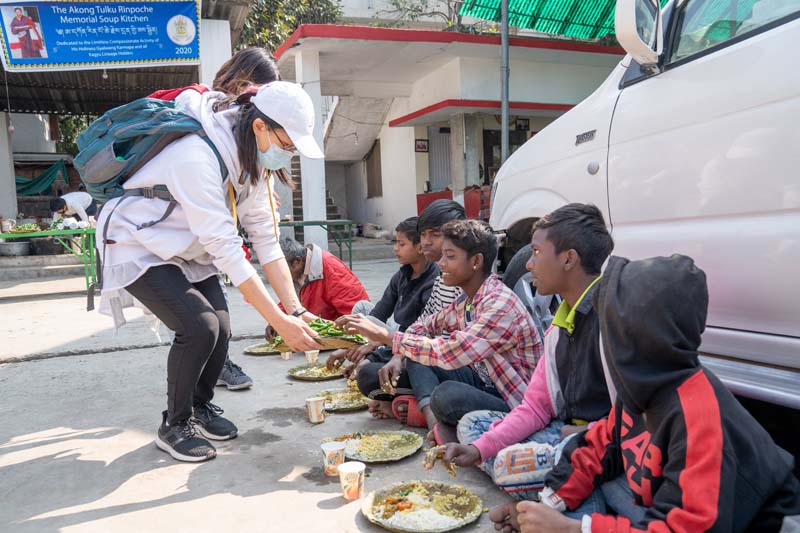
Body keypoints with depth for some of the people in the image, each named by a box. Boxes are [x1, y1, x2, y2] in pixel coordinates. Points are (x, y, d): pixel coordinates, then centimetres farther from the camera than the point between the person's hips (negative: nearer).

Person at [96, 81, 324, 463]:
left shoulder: (252, 158, -8)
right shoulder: (198, 156, -35)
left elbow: (265, 238, -9)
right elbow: (226, 250, -37)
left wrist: (296, 310, -15)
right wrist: (280, 322, -35)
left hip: (187, 250, 7)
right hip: (139, 248, -7)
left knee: (220, 329, -6)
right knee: (199, 327, -22)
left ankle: (201, 407, 23)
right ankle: (174, 426, 2)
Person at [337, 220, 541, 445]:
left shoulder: (501, 304, -24)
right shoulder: (466, 300, 4)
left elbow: (451, 353, -32)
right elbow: (427, 325, 17)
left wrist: (385, 336, -27)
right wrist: (398, 356, -3)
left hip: (514, 406, -9)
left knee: (447, 395, -36)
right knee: (416, 357, 1)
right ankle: (436, 424, -15)